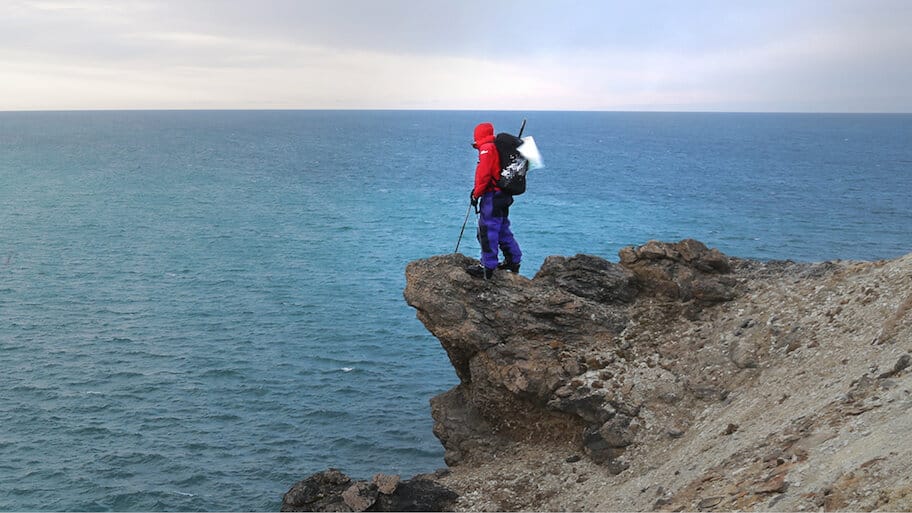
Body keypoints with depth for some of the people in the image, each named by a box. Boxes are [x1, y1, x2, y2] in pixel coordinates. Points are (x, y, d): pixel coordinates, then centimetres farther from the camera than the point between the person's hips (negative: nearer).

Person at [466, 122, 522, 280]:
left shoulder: (487, 148, -13)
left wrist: (476, 194, -10)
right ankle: (513, 262, 26)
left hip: (492, 197, -10)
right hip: (504, 195, 10)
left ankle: (487, 268, -2)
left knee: (487, 231, -5)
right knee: (503, 229, 19)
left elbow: (484, 174, -20)